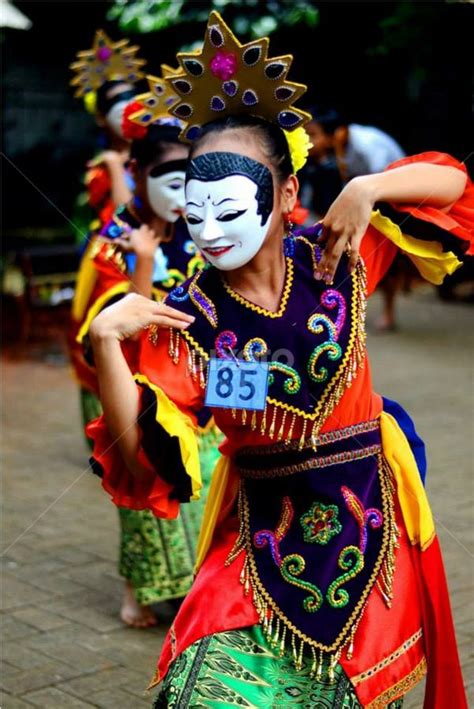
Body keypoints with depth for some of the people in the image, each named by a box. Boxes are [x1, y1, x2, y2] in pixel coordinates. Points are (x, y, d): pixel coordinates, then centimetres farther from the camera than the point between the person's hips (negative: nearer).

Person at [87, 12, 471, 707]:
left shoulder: (334, 261, -6)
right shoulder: (189, 317, -10)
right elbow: (141, 453, -15)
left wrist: (366, 189, -17)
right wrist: (105, 341, -26)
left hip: (367, 524, 1)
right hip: (263, 538, -1)